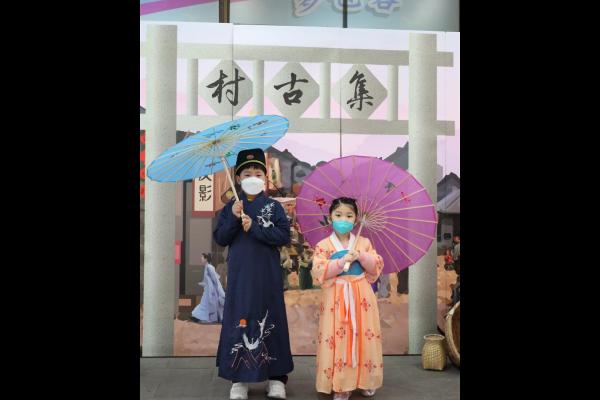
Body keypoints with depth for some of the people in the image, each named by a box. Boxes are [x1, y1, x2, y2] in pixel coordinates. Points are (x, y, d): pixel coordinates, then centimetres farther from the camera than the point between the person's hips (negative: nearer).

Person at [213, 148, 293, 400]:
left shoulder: (274, 206, 1)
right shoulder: (230, 207, 6)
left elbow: (284, 236, -9)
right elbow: (220, 239, 1)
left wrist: (254, 227, -15)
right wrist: (233, 219, -14)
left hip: (267, 274, -1)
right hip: (239, 274, 1)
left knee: (270, 319, 4)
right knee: (238, 320, 3)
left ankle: (276, 376, 14)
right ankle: (239, 378, 13)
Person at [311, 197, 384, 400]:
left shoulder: (364, 243, 7)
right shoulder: (323, 245, 0)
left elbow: (377, 267, 3)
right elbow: (319, 272, -10)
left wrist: (361, 256, -13)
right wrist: (342, 261, -18)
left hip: (362, 297, 2)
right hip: (336, 298, -2)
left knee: (364, 339, 6)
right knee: (337, 340, -3)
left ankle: (365, 381, 20)